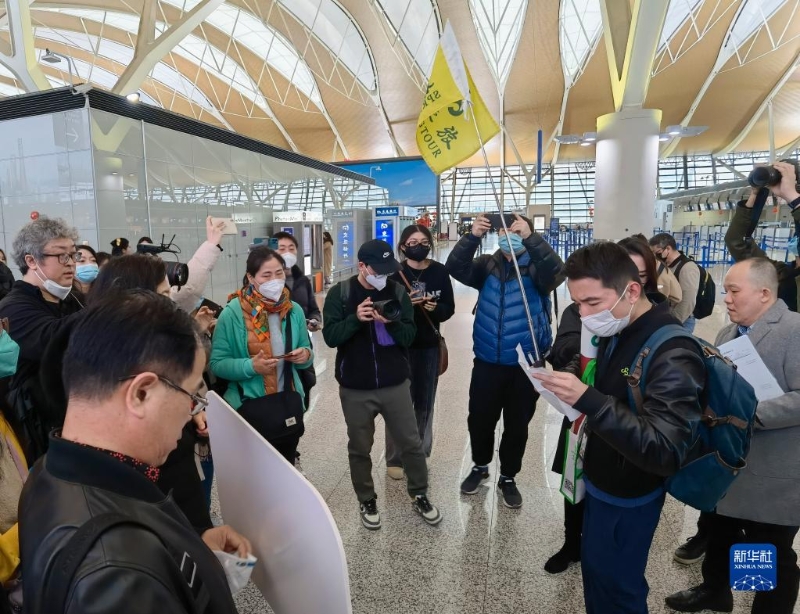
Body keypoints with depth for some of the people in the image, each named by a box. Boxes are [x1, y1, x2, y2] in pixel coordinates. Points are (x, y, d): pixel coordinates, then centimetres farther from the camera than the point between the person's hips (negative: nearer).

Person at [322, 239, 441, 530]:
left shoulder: (397, 292, -1)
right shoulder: (339, 293, -6)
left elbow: (409, 336, -4)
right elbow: (330, 336, -11)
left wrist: (392, 322, -24)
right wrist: (355, 318, -27)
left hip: (395, 384, 1)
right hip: (355, 388, -1)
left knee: (411, 443, 12)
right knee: (359, 449, 14)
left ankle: (419, 495, 34)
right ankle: (367, 501, 36)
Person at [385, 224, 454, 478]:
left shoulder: (440, 271, 0)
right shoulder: (394, 273, -7)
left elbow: (449, 308, 2)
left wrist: (436, 308, -19)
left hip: (429, 346, 3)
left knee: (425, 402, 13)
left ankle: (420, 455, 32)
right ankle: (395, 459, 21)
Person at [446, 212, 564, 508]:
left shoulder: (536, 268, -5)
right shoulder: (488, 265, 1)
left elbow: (557, 271, -26)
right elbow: (455, 268, -14)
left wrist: (531, 238, -35)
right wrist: (473, 236, -27)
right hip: (487, 362, 2)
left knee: (517, 425, 13)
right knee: (479, 419, 14)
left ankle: (508, 478, 36)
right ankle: (480, 466, 41)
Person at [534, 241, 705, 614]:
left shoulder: (673, 355, -28)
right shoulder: (616, 333, -2)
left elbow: (666, 453, -34)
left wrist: (586, 399, -40)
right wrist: (569, 387, -4)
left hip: (628, 497, -8)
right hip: (600, 481, 8)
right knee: (594, 569, 25)